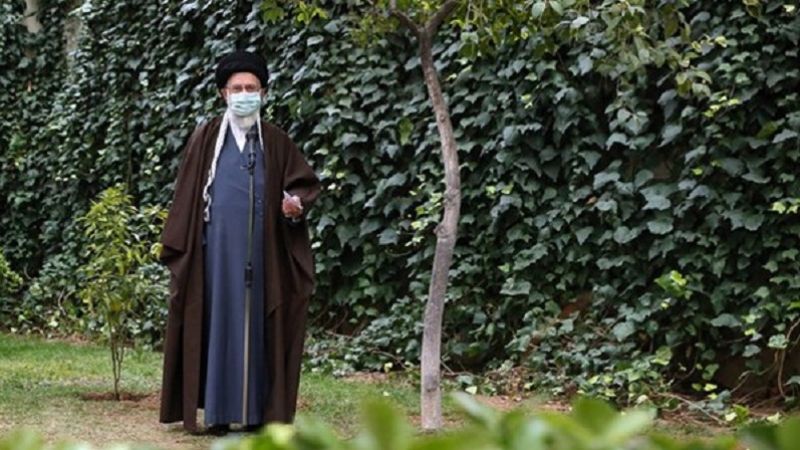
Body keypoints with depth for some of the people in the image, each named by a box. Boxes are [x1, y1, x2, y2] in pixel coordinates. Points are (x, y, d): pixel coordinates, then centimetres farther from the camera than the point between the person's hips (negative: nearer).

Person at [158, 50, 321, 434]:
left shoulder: (276, 142, 8)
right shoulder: (206, 138, 5)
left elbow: (305, 182, 10)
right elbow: (186, 194, 5)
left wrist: (296, 203, -13)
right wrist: (176, 247, 2)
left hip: (260, 249, 1)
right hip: (217, 245, -1)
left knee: (257, 323, 3)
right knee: (217, 320, 0)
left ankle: (257, 409, 7)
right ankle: (217, 410, 3)